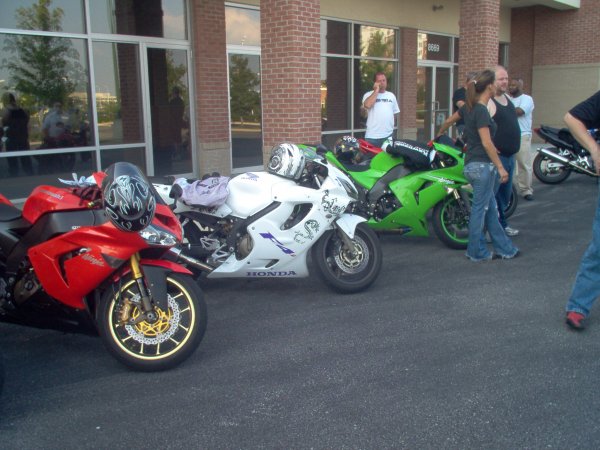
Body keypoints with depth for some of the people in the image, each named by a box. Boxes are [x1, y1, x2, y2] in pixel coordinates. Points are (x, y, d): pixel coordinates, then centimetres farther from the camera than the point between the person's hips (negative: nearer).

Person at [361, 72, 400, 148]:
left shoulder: (391, 95, 14)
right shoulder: (368, 95, 0)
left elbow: (395, 113, 21)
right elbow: (367, 105, -22)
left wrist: (389, 123, 9)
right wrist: (376, 91, -13)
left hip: (388, 135, 4)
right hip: (372, 136, -4)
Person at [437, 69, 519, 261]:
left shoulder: (470, 107, 9)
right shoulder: (481, 111, -17)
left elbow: (448, 121, 22)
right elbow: (486, 143, -21)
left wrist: (438, 136, 41)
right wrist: (500, 168, -18)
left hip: (472, 164, 9)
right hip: (482, 164, -9)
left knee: (490, 208, 13)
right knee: (480, 208, 0)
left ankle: (504, 248, 21)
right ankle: (477, 252, 10)